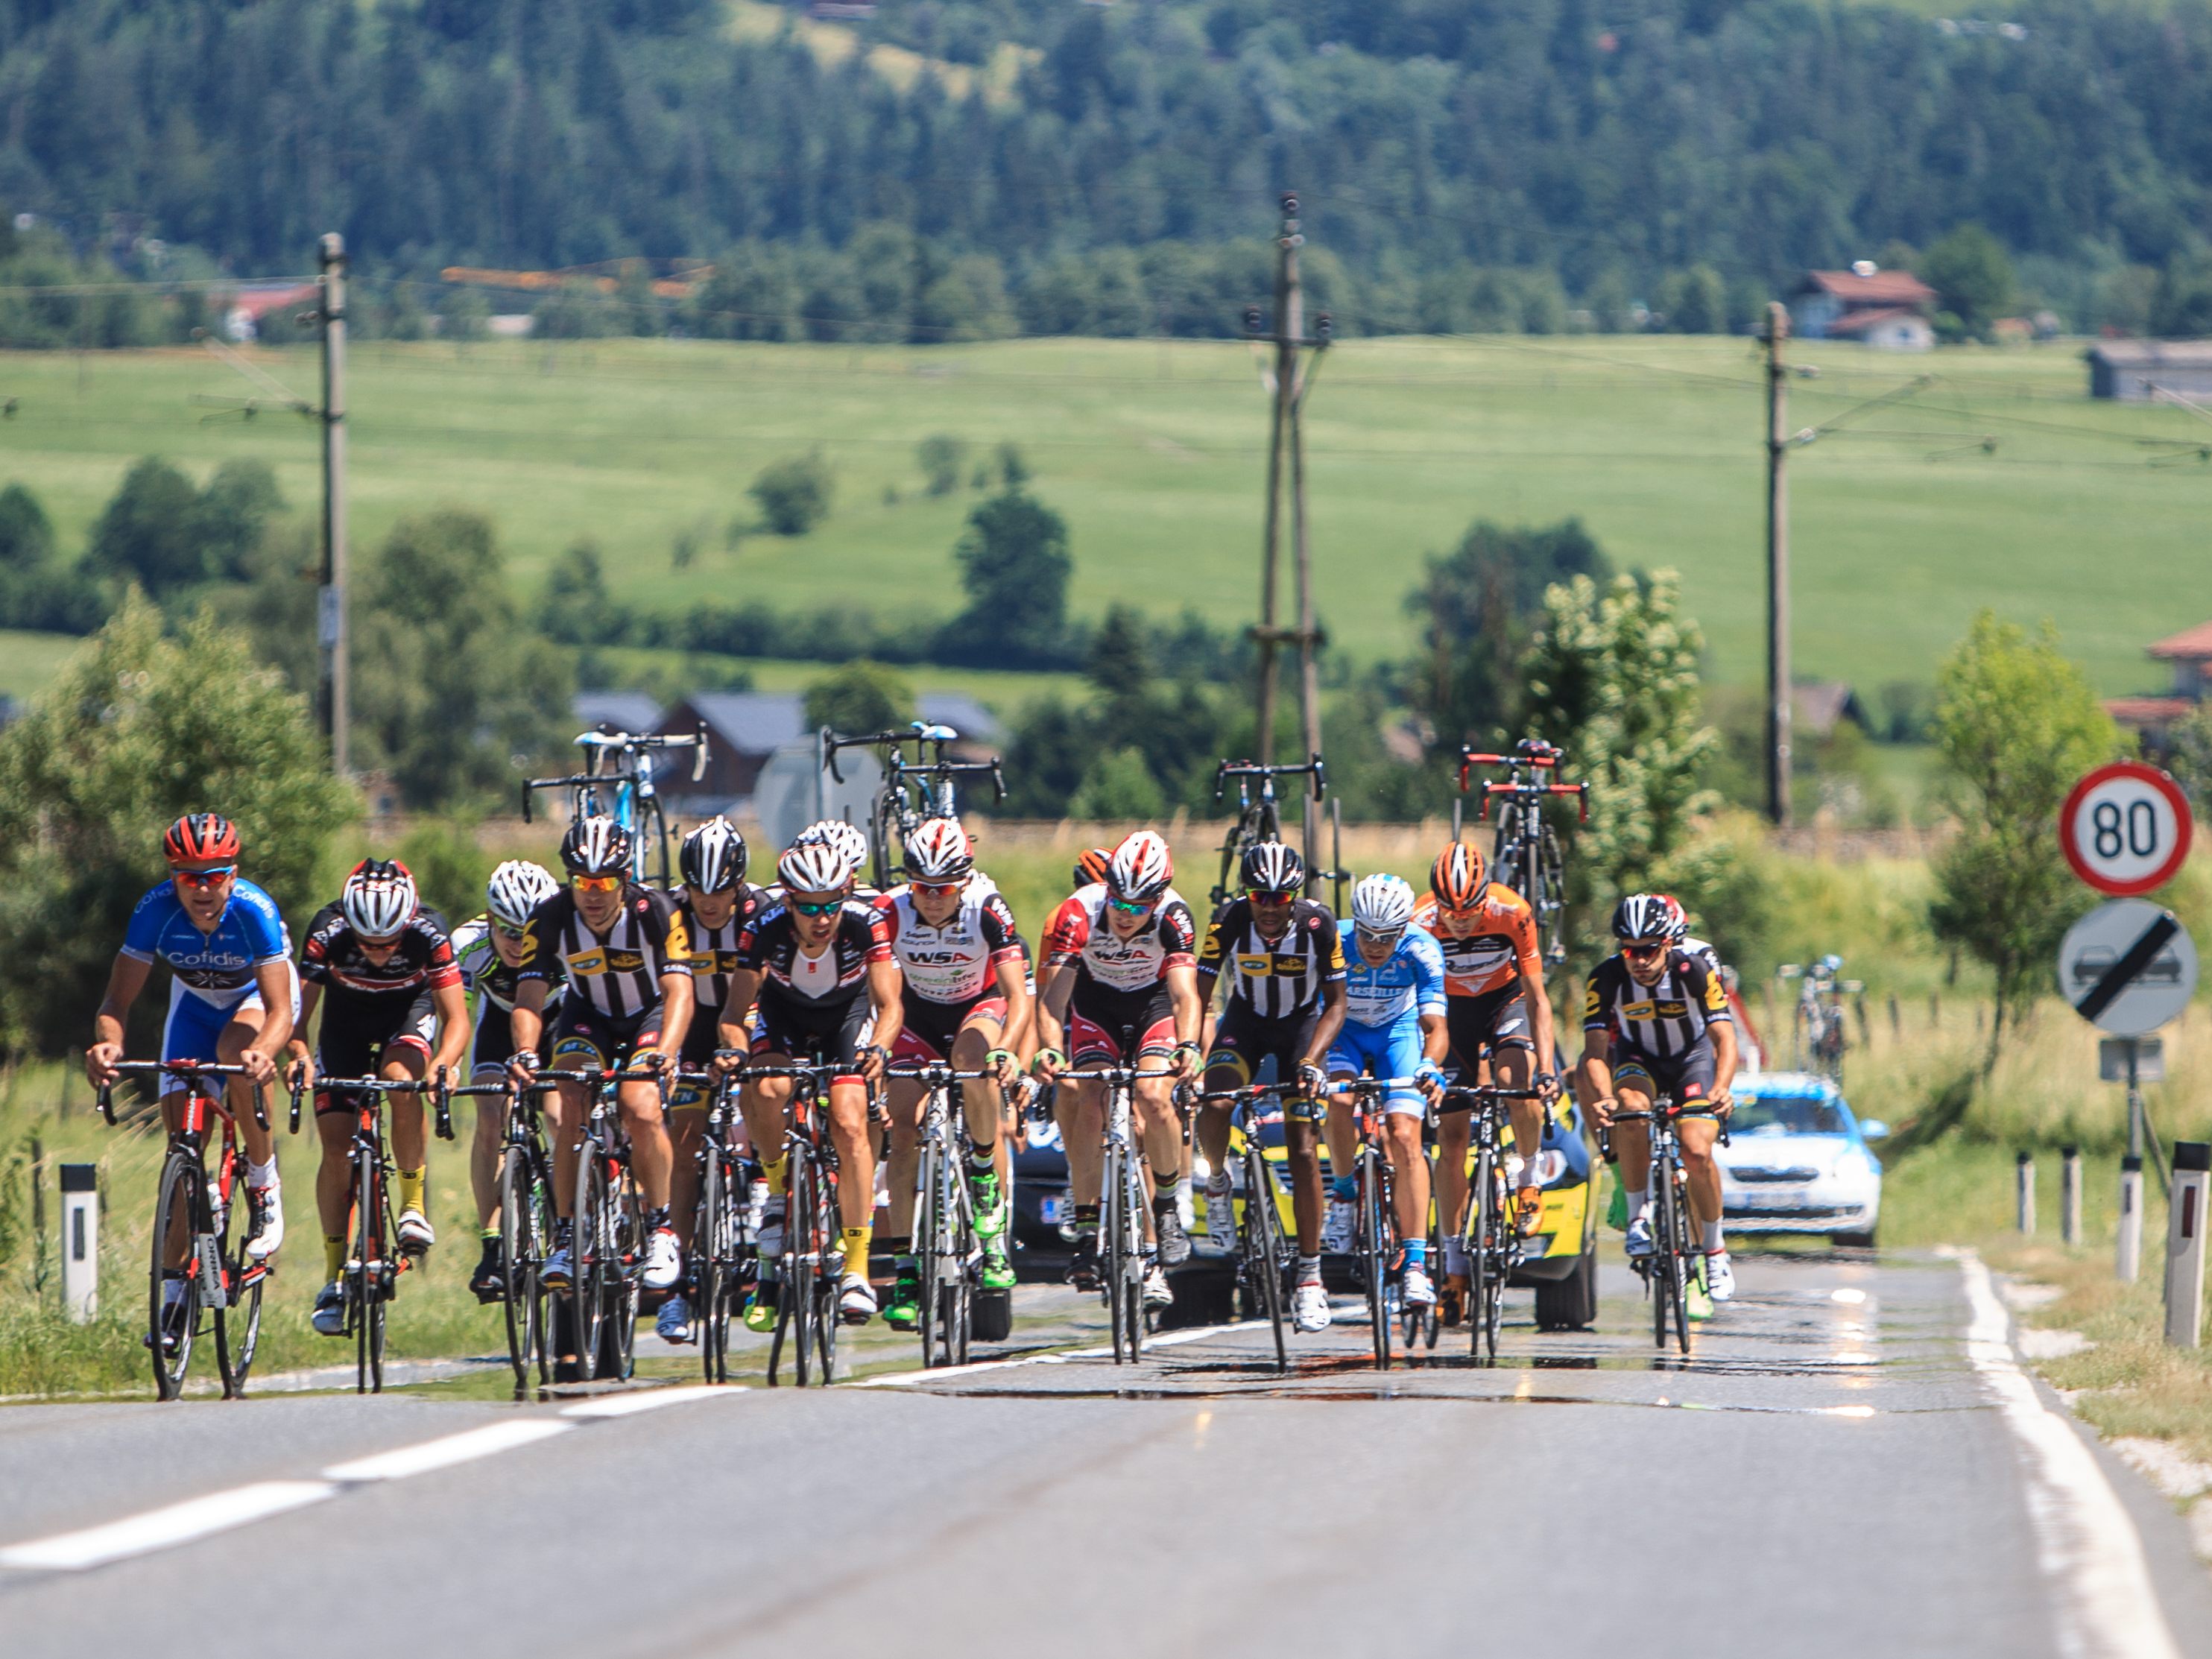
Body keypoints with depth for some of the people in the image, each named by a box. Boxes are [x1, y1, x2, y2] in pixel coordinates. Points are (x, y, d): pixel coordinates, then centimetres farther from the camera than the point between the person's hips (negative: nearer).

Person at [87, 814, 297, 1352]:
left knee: (236, 1052, -37)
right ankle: (176, 1295, -1)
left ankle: (264, 1183, -14)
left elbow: (279, 1008, -40)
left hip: (257, 996, -3)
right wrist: (108, 1041, -51)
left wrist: (265, 1051, -62)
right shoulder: (157, 910, -29)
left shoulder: (253, 910, -35)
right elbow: (118, 998, -29)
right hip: (195, 1001, 3)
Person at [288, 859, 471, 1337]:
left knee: (401, 1080, -34)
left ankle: (414, 1205, -16)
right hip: (346, 1021, 1)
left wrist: (443, 1064, -49)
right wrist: (300, 1055, -51)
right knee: (337, 1149, -10)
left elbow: (456, 1018, -30)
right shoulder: (328, 933, -32)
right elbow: (298, 1011, -31)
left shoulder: (429, 935, -32)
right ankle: (335, 1275, 1)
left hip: (408, 1014, -1)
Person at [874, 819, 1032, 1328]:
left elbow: (1018, 997, -33)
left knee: (972, 1053, -37)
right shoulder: (891, 912, -25)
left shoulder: (988, 910, -28)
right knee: (904, 1131, -14)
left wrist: (1007, 1047, -51)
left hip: (979, 1006, -2)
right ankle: (904, 1270, -8)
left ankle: (985, 1173, -14)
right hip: (918, 1014, 2)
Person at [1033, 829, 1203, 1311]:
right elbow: (1053, 993, -35)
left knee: (1154, 1098, -24)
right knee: (1088, 1107, -19)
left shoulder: (1173, 917, -30)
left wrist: (1189, 1046, -57)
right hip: (1096, 1004, 1)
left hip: (1154, 1002, -1)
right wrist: (1049, 1050, -52)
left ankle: (1166, 1206, -3)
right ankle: (1087, 1231, -11)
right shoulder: (1077, 913, -30)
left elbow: (1186, 993, -38)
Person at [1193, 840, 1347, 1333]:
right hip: (1246, 1020, 1)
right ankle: (1217, 1180, 6)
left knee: (1303, 1148, -10)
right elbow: (1199, 997, -19)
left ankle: (1310, 1276, -2)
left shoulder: (1318, 925, -24)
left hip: (1302, 1023, -1)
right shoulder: (1231, 921, -24)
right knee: (1213, 1105, -29)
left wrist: (1310, 1060, -29)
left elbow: (1336, 1005, -16)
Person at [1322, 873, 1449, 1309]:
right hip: (1345, 1031, 0)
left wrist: (1429, 1067, -52)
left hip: (1398, 1031, 0)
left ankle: (1415, 1262, -18)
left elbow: (1435, 1025, -32)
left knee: (1405, 1137, -17)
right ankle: (1344, 1195, -4)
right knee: (1340, 1101, -32)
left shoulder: (1420, 949, -28)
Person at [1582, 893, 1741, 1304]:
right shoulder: (1607, 979, -25)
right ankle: (1639, 1216, -17)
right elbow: (1596, 1048, -28)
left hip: (1693, 1057, -1)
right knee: (1631, 1110, -34)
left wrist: (1721, 1087, -50)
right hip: (1638, 1058, 1)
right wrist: (1604, 1097, -47)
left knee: (1697, 1151, -19)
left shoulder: (1695, 973, -27)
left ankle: (1715, 1250, 3)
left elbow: (1725, 1038, -31)